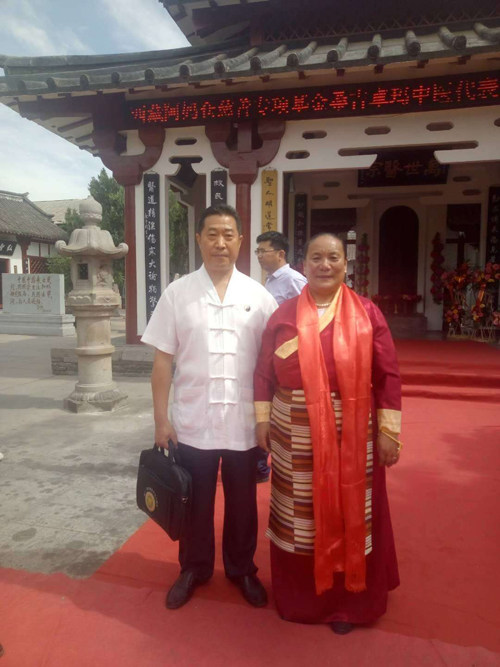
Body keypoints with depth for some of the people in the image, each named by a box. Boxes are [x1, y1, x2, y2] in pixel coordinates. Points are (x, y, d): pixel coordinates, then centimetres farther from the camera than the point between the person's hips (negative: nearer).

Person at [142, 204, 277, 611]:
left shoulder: (259, 296, -1)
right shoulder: (177, 294, -2)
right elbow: (163, 360, -1)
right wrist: (161, 419, -2)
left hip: (244, 423, 1)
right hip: (192, 423, 0)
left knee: (242, 503, 17)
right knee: (195, 502, 17)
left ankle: (242, 568, 41)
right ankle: (194, 568, 41)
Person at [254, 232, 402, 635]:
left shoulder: (367, 313, -2)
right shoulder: (284, 315, 1)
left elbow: (388, 376, -2)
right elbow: (264, 372, 4)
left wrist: (388, 430, -5)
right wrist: (262, 420, 1)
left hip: (352, 435, -1)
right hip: (296, 435, 1)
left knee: (349, 515, 13)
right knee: (300, 518, 14)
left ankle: (347, 601, 36)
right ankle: (300, 595, 38)